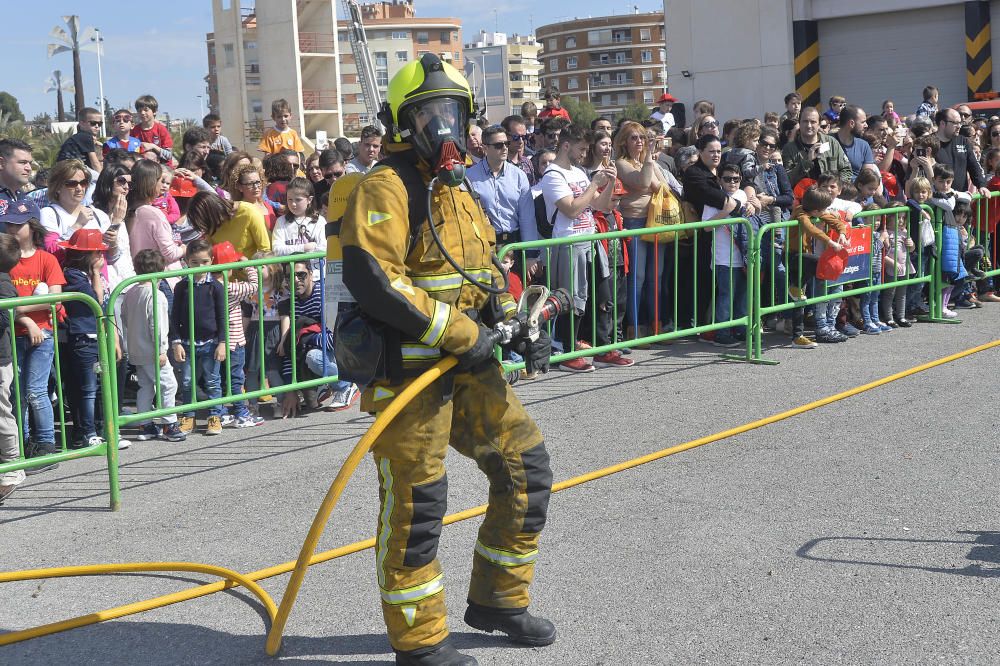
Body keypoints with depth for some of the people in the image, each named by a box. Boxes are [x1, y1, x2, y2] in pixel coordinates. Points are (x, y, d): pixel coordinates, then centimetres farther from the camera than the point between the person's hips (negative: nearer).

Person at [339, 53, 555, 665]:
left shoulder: (458, 190, 17)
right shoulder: (385, 188, -12)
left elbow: (486, 270, 25)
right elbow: (368, 279, -25)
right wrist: (460, 333, -23)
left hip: (468, 366, 9)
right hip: (408, 371, -9)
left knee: (526, 465, 11)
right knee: (415, 505, -2)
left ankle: (497, 599, 28)